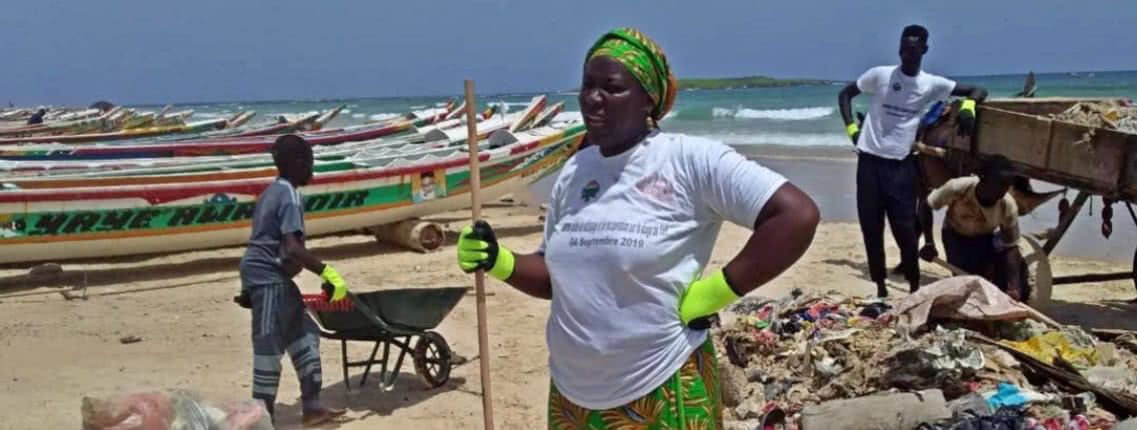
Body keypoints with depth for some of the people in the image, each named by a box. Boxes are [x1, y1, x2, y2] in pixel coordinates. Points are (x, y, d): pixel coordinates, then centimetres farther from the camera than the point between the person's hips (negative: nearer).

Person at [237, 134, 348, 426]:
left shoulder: (273, 192, 14)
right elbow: (293, 248, -28)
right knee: (269, 348, -5)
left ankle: (312, 407, 17)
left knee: (303, 333, 13)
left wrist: (248, 288, 26)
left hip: (266, 274, 10)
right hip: (269, 277, -10)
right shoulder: (290, 196, -17)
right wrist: (328, 273, -28)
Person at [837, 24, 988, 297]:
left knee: (904, 228, -1)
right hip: (869, 161, 1)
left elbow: (977, 91, 5)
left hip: (901, 165, -1)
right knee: (871, 228, 6)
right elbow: (845, 94, 11)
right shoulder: (880, 75, 0)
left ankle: (914, 286, 12)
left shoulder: (932, 84, 1)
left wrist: (968, 106, -17)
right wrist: (851, 129, 1)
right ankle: (880, 286, 18)